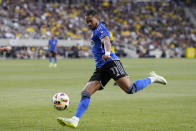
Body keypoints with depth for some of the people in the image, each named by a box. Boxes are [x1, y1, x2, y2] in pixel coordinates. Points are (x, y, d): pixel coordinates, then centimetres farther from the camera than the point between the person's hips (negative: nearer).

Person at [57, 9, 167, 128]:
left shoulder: (100, 28, -3)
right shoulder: (95, 31, 26)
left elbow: (106, 41, -23)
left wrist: (107, 53, -44)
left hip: (111, 62, -9)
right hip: (100, 68, 9)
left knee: (130, 90, -20)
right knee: (85, 93, -7)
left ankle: (152, 79, 3)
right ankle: (75, 120, -15)